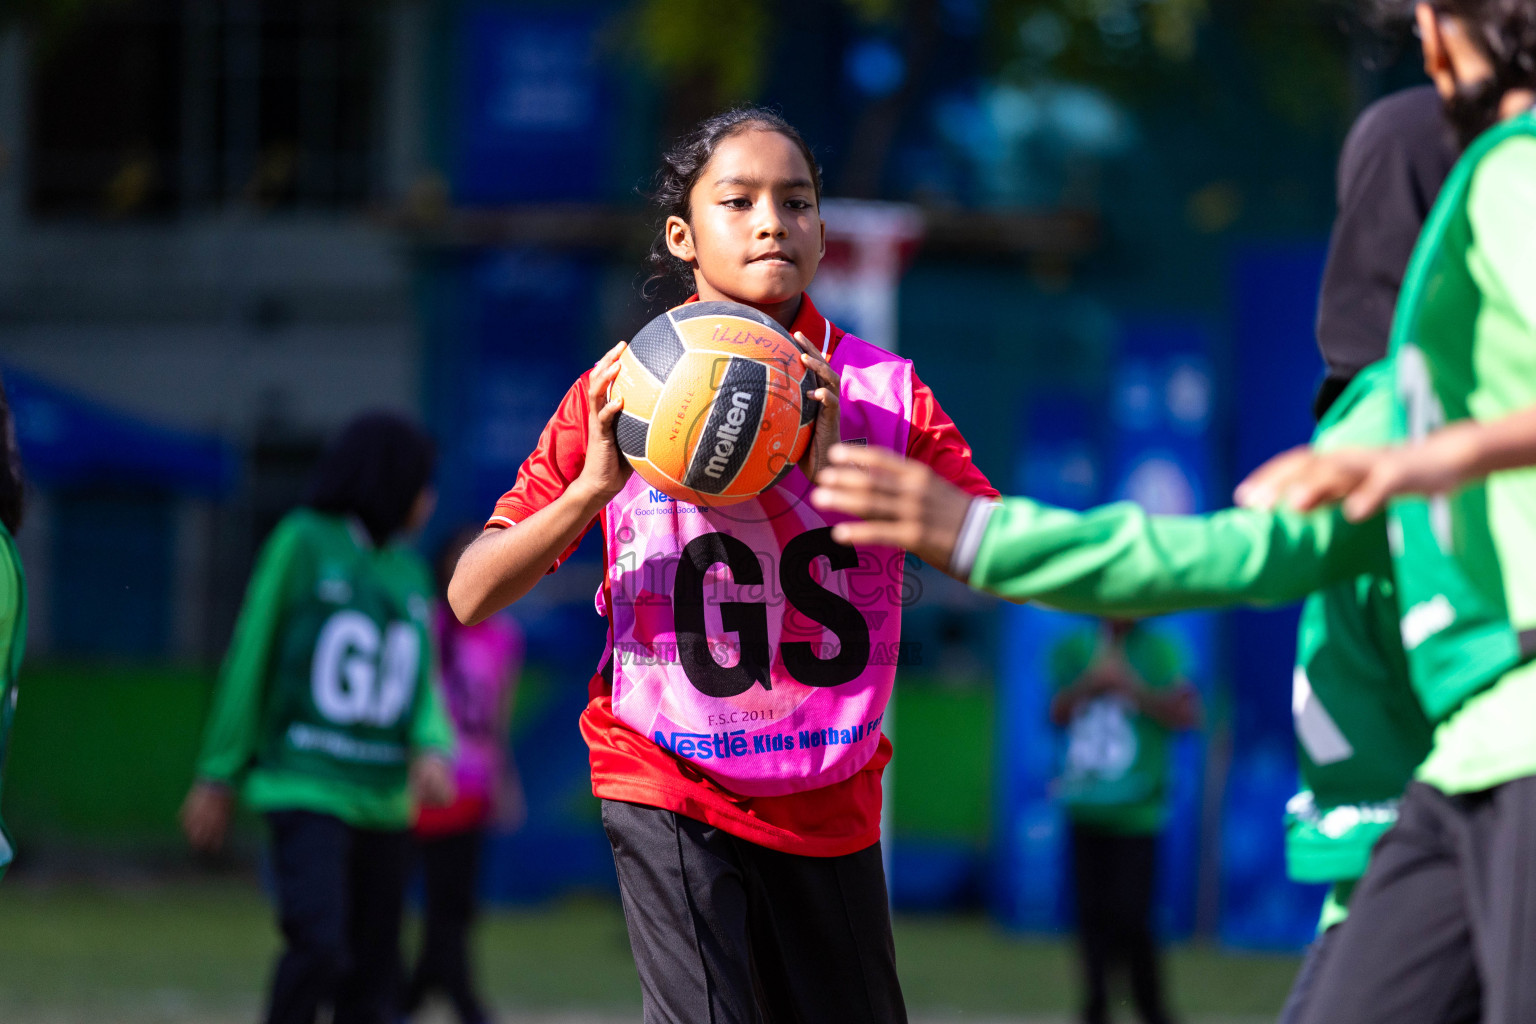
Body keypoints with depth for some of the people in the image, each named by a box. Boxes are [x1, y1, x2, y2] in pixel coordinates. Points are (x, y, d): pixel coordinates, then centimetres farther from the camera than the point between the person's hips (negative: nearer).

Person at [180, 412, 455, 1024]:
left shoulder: (410, 575, 14)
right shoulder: (303, 543, -3)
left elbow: (422, 689, 12)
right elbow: (250, 658, -1)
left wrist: (433, 749, -10)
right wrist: (219, 777, 0)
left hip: (383, 803, 6)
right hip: (306, 789, -6)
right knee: (319, 947, -23)